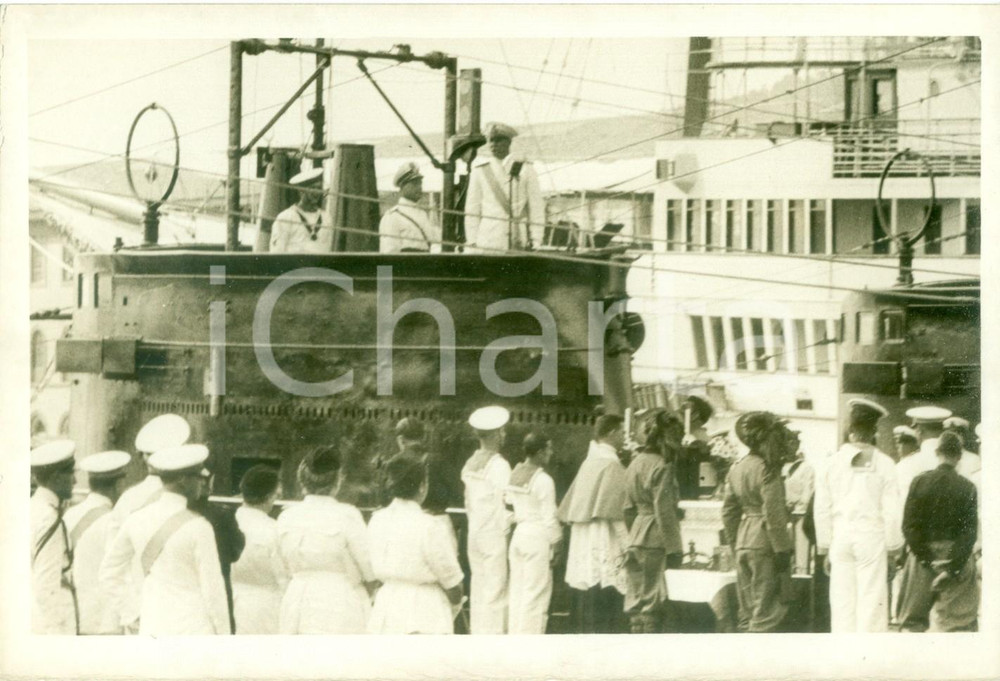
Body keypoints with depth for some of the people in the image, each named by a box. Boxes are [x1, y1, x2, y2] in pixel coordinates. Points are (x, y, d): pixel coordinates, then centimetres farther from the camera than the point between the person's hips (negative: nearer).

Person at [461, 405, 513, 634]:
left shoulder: (470, 465, 8)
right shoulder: (499, 465, -13)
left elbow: (468, 503, 12)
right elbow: (505, 503, -15)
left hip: (474, 532, 7)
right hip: (495, 533, -7)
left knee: (478, 590, 11)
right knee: (495, 592, -4)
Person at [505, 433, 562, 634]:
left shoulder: (514, 475, 7)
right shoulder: (543, 481, -15)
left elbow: (509, 505, 10)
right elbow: (549, 517, -14)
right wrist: (555, 544, -5)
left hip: (519, 534, 7)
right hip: (538, 537, -7)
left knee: (517, 592, 13)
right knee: (535, 595, -2)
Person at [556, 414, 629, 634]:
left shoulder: (588, 463, 14)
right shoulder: (611, 464, -11)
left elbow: (569, 510, 17)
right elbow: (615, 514, -17)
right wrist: (629, 547, -13)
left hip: (583, 553, 9)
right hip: (606, 550, -9)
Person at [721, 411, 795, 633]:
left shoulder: (737, 468, 11)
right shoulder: (767, 469, -14)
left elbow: (728, 511, 15)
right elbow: (773, 513, -18)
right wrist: (782, 549, -14)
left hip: (743, 541, 8)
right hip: (765, 543, -8)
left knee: (747, 610, 13)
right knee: (767, 608, -5)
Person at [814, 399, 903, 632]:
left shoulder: (833, 462, 1)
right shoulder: (883, 464, -5)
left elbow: (822, 510, 5)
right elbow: (891, 511, -4)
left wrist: (825, 549, 14)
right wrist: (894, 549, 6)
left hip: (841, 537, 2)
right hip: (872, 537, -2)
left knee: (842, 604, 6)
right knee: (872, 603, 0)